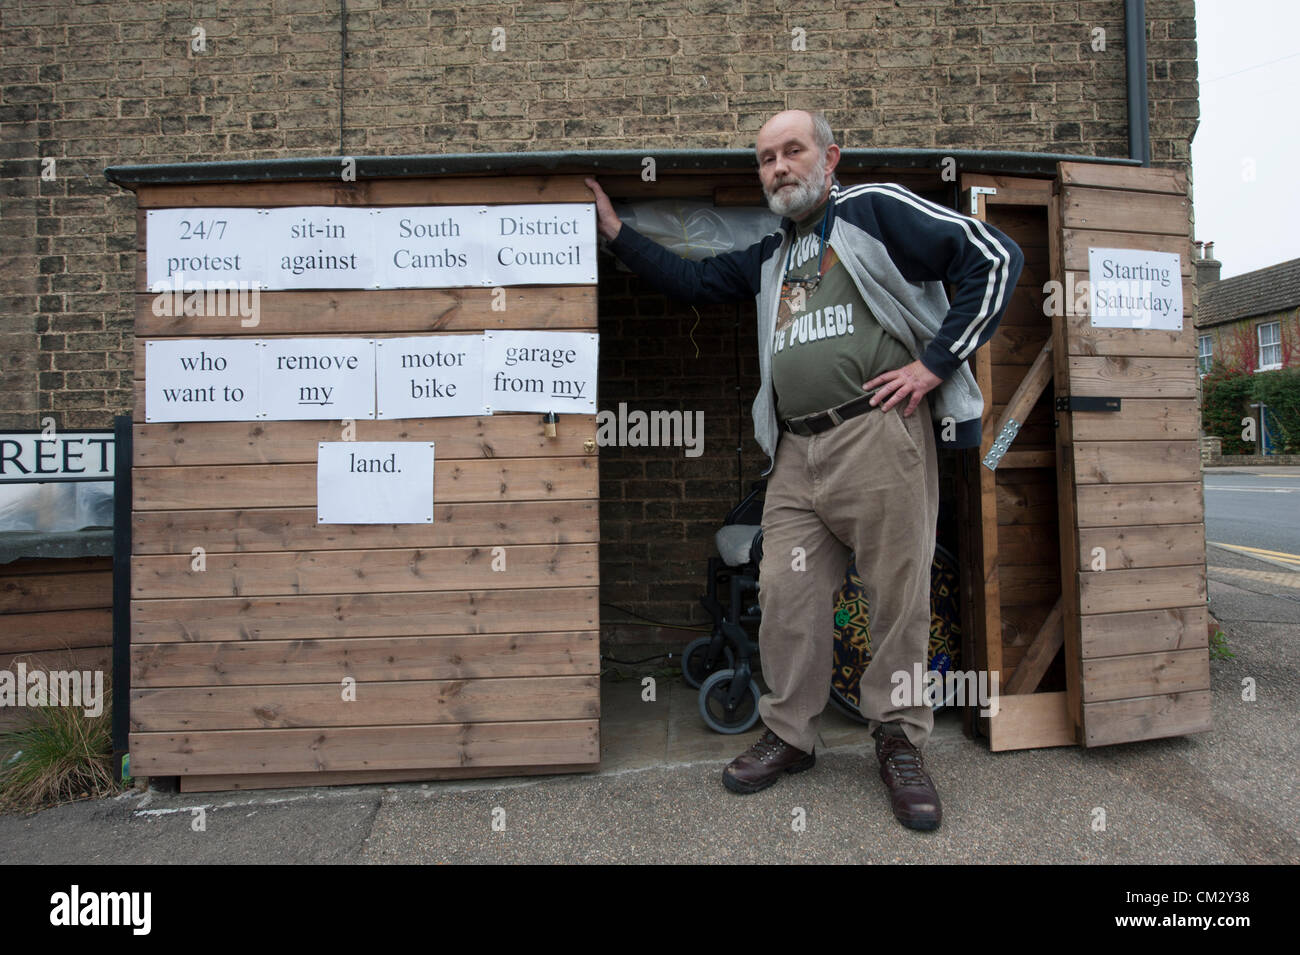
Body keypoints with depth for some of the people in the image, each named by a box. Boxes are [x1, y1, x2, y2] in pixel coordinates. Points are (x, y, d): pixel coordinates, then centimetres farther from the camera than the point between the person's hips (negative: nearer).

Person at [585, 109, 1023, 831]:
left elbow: (993, 257, -2)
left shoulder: (876, 210, 5)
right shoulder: (770, 258, 25)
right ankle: (788, 735, 19)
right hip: (797, 452, 6)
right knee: (786, 591, 3)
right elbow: (692, 282, 28)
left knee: (899, 594, 0)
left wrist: (936, 361, -7)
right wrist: (615, 230, 25)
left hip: (879, 434, -5)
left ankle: (900, 743, 18)